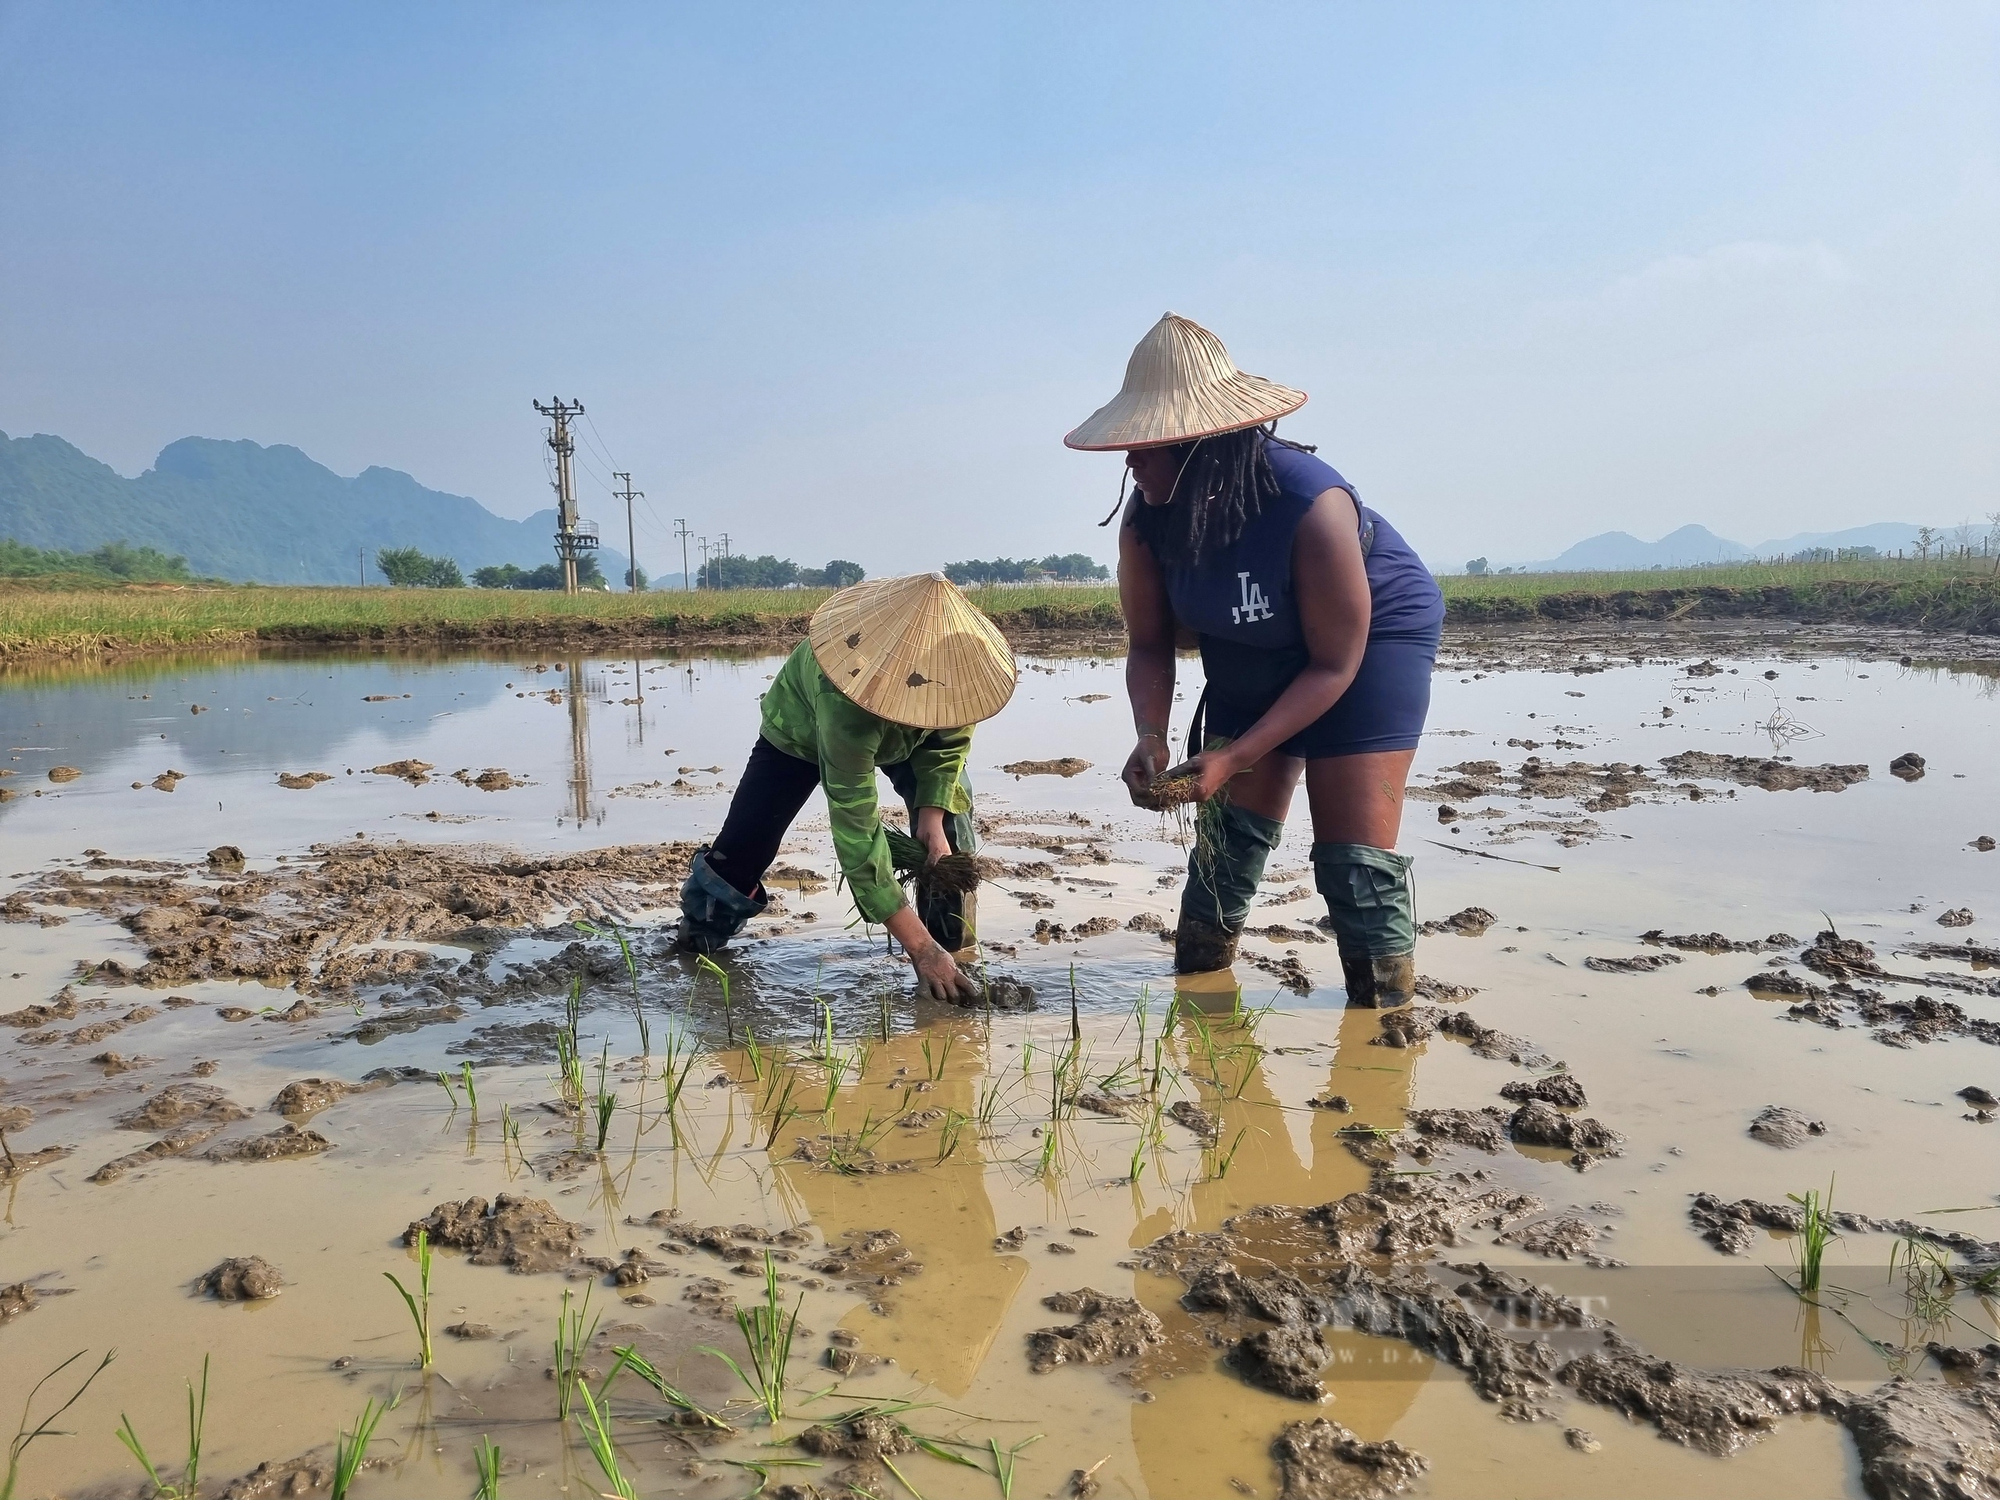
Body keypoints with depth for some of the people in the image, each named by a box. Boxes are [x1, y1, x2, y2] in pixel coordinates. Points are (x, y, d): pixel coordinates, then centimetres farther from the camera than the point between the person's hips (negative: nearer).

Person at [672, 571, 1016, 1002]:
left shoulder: (955, 659, -37)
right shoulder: (844, 703, -50)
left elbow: (950, 739, -13)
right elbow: (858, 837, -46)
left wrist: (933, 814, -28)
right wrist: (920, 948, -46)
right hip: (801, 728, -3)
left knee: (951, 825, -18)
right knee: (744, 846, -4)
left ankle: (953, 955, -3)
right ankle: (697, 936, 26)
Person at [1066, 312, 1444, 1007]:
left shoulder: (1314, 509, -37)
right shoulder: (1146, 522, -20)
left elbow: (1335, 664, -27)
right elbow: (1149, 647, -7)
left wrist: (1235, 756, -32)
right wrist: (1151, 738, -26)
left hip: (1371, 640, -5)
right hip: (1251, 656, 5)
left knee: (1355, 862, -13)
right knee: (1224, 837, 5)